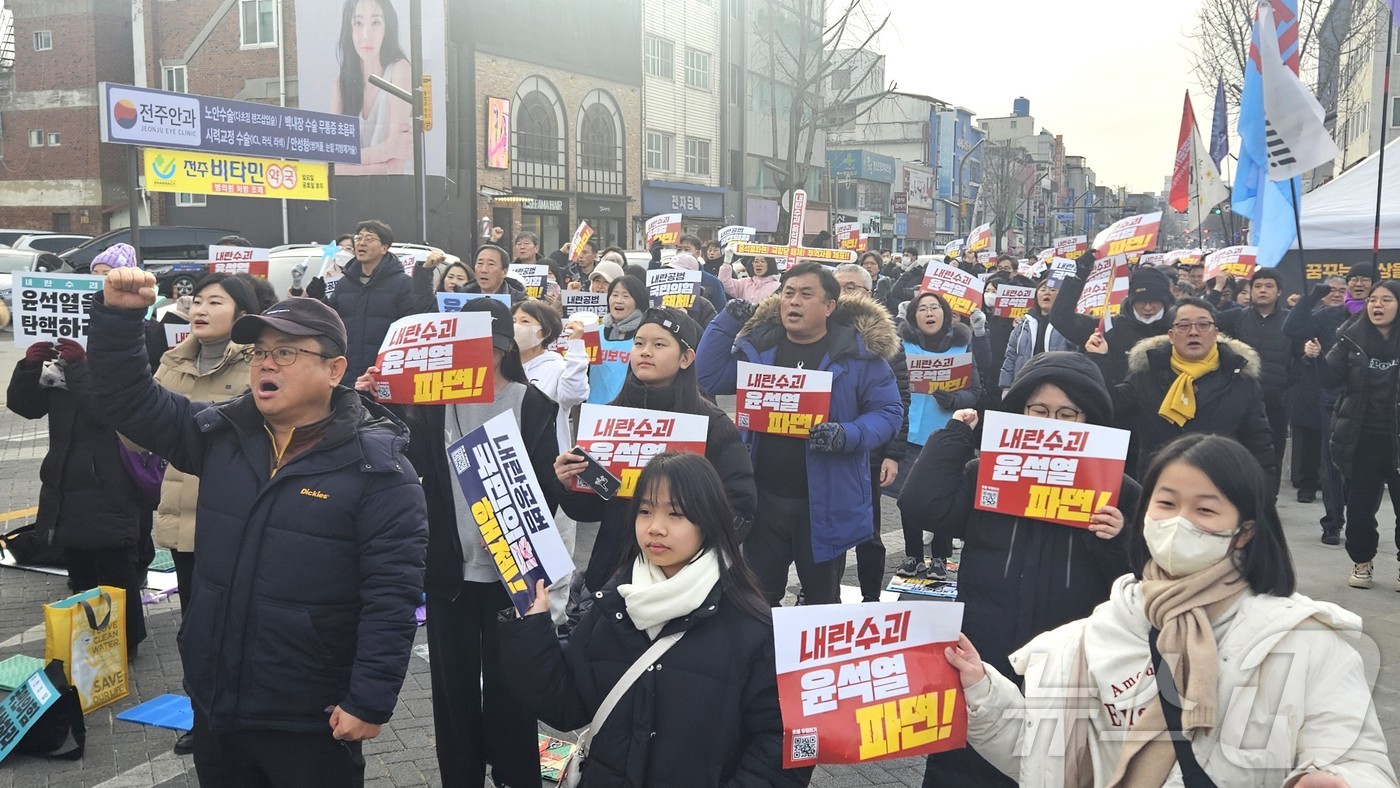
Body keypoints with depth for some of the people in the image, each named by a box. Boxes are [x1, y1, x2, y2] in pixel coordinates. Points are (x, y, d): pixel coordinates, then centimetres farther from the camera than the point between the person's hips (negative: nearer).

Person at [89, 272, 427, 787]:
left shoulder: (376, 466, -14)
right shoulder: (221, 435, 4)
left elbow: (392, 596, -17)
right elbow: (131, 398, 8)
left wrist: (370, 702, -19)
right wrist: (119, 314, -7)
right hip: (214, 707, 6)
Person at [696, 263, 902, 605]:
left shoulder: (859, 351, -8)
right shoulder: (758, 344, 3)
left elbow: (888, 412, -5)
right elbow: (707, 379, 3)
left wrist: (848, 436, -24)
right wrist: (729, 319, -5)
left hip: (826, 502, -3)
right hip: (763, 497, 3)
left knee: (823, 601, 15)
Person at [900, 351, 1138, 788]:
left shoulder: (1118, 492, 2)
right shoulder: (986, 476, 5)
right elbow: (921, 507, -13)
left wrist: (1119, 545, -19)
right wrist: (956, 434, -6)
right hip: (978, 676, 1)